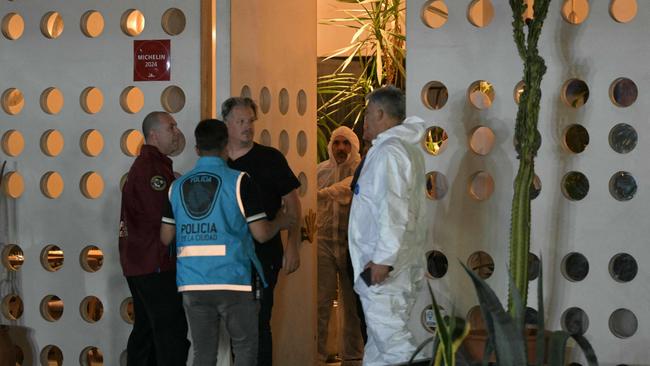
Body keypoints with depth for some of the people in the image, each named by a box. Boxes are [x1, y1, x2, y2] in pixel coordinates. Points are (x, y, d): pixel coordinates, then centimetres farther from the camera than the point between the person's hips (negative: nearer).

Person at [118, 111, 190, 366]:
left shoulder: (146, 164, 19)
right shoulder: (151, 166, -15)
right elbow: (165, 216, -22)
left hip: (139, 262, 11)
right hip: (155, 265, -11)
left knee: (146, 329, 14)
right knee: (172, 331, -10)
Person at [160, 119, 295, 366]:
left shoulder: (177, 186, 7)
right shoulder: (238, 181, -5)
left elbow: (166, 237, 10)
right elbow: (261, 233, -7)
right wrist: (280, 222, 15)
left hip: (192, 284, 4)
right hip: (232, 282, -4)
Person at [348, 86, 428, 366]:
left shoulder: (389, 151, -14)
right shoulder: (406, 148, 18)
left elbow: (393, 210, -23)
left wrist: (382, 259, -25)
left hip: (383, 264, -10)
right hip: (390, 259, 10)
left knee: (390, 337, -12)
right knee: (380, 335, 14)